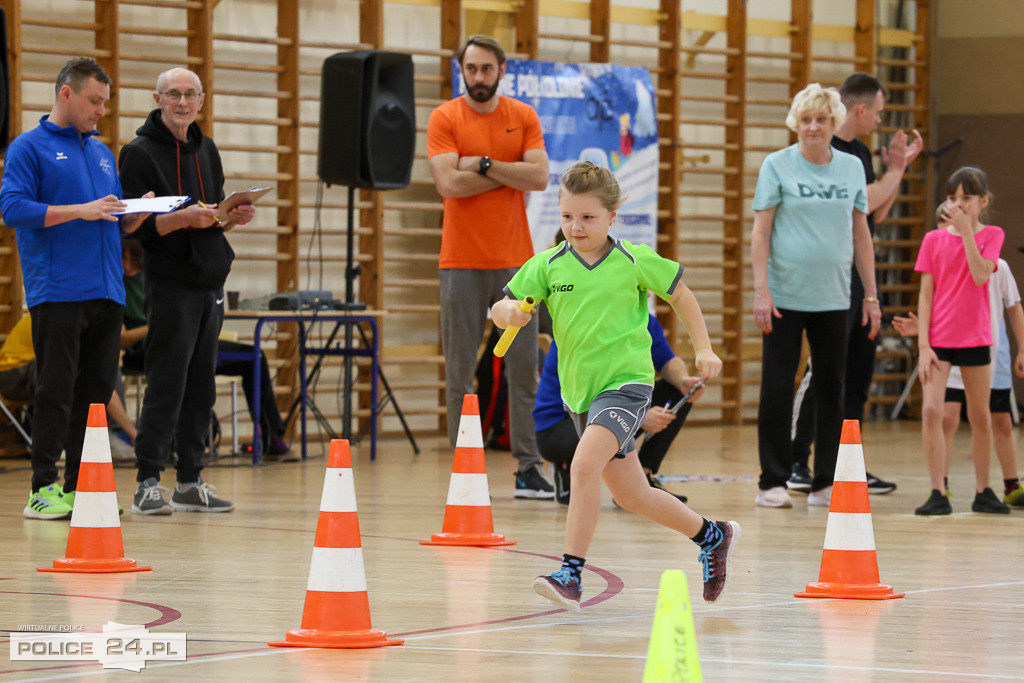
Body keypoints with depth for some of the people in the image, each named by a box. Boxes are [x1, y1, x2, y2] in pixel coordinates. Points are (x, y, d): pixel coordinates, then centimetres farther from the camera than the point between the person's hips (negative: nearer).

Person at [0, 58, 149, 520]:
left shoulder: (102, 153, 21)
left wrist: (137, 213, 3)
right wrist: (79, 210, -17)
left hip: (106, 291, 7)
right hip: (57, 289, -7)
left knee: (97, 390, 5)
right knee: (55, 391, -8)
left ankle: (81, 485, 10)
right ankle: (44, 487, -6)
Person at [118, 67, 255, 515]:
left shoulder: (206, 150, 17)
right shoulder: (140, 153, -5)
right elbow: (133, 225, -11)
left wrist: (231, 219, 2)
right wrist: (181, 219, -24)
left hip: (211, 283, 7)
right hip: (170, 285, -7)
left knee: (201, 388, 8)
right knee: (166, 385, -8)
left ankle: (190, 482, 13)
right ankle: (148, 484, -4)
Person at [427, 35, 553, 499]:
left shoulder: (523, 117, 8)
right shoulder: (444, 119, 1)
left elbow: (539, 177, -5)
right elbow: (449, 183, -13)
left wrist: (483, 164, -11)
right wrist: (509, 173, -7)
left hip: (515, 260, 2)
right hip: (461, 263, -2)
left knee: (524, 368, 1)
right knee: (460, 372, 0)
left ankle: (529, 468, 6)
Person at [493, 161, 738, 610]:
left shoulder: (634, 262, -6)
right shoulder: (548, 265, -1)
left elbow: (680, 295, 9)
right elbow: (500, 310, -5)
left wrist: (703, 349, 7)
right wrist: (508, 311, -28)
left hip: (626, 383, -5)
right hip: (579, 390, 5)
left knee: (584, 464, -28)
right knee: (631, 496, 14)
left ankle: (570, 574, -25)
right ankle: (712, 536, 37)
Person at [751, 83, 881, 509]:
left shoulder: (851, 167, 8)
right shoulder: (777, 166, -1)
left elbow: (861, 234, 12)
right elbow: (760, 230, -3)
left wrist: (871, 295, 10)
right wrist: (761, 290, -11)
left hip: (833, 298, 3)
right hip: (785, 296, -3)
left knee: (831, 388, 6)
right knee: (777, 387, -2)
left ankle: (826, 483, 12)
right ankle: (773, 482, 4)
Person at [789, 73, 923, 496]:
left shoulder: (861, 152, 16)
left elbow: (876, 213, 18)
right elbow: (861, 203, -21)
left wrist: (898, 167, 12)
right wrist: (894, 171, -6)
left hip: (861, 276, 9)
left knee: (858, 372, 10)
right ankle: (795, 463, -4)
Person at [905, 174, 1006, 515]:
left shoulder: (991, 236, 1)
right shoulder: (934, 239, 2)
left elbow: (980, 275, -17)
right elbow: (926, 295, 0)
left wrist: (966, 230, -18)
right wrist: (923, 345, -7)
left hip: (975, 339, 0)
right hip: (938, 339, 0)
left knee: (980, 417, 9)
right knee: (931, 411, -14)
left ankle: (982, 492, 23)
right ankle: (938, 493, -9)